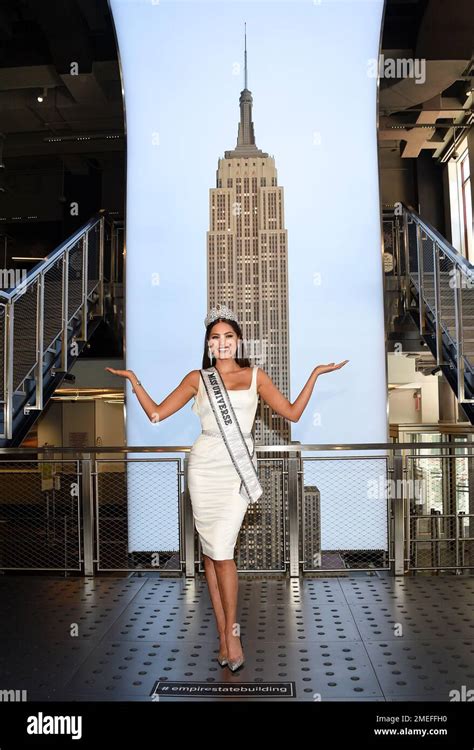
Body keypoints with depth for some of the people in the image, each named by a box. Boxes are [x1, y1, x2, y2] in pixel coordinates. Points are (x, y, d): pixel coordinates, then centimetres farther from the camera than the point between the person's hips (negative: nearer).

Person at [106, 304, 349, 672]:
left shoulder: (255, 375, 9)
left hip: (238, 469, -2)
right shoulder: (197, 378, 9)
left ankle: (230, 631, 8)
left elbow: (293, 412, 5)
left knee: (221, 549, -10)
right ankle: (224, 632, 17)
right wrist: (133, 378, 3)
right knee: (212, 550, 5)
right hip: (204, 467, 2)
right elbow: (156, 413, 7)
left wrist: (315, 373, 4)